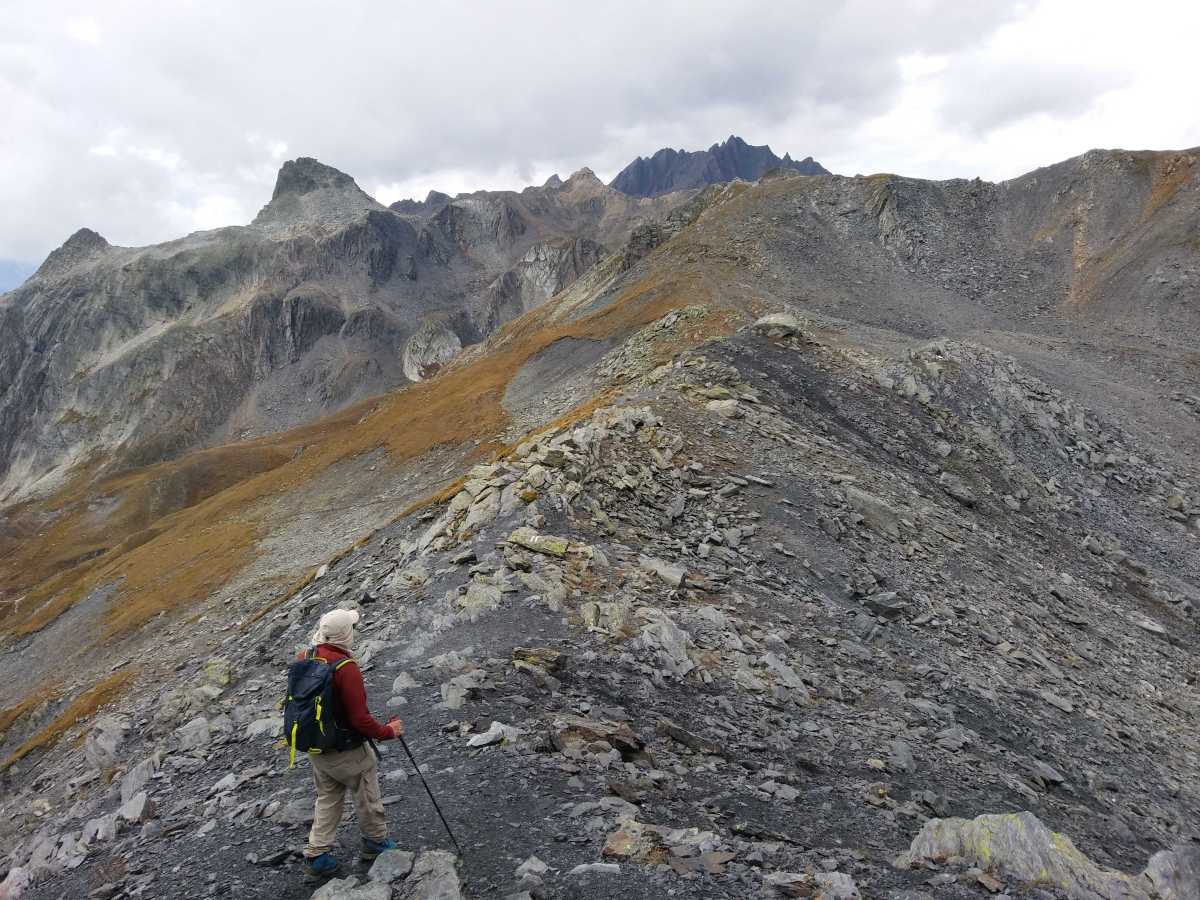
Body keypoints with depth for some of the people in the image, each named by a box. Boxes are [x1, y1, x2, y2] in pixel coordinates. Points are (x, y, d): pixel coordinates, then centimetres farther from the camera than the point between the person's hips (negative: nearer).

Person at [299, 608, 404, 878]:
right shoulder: (345, 668, -29)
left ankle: (317, 854, 25)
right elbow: (359, 718, -27)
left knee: (327, 799, 23)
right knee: (368, 794, 17)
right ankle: (376, 842, 33)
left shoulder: (304, 658, -7)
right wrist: (388, 732, -14)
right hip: (346, 751, -6)